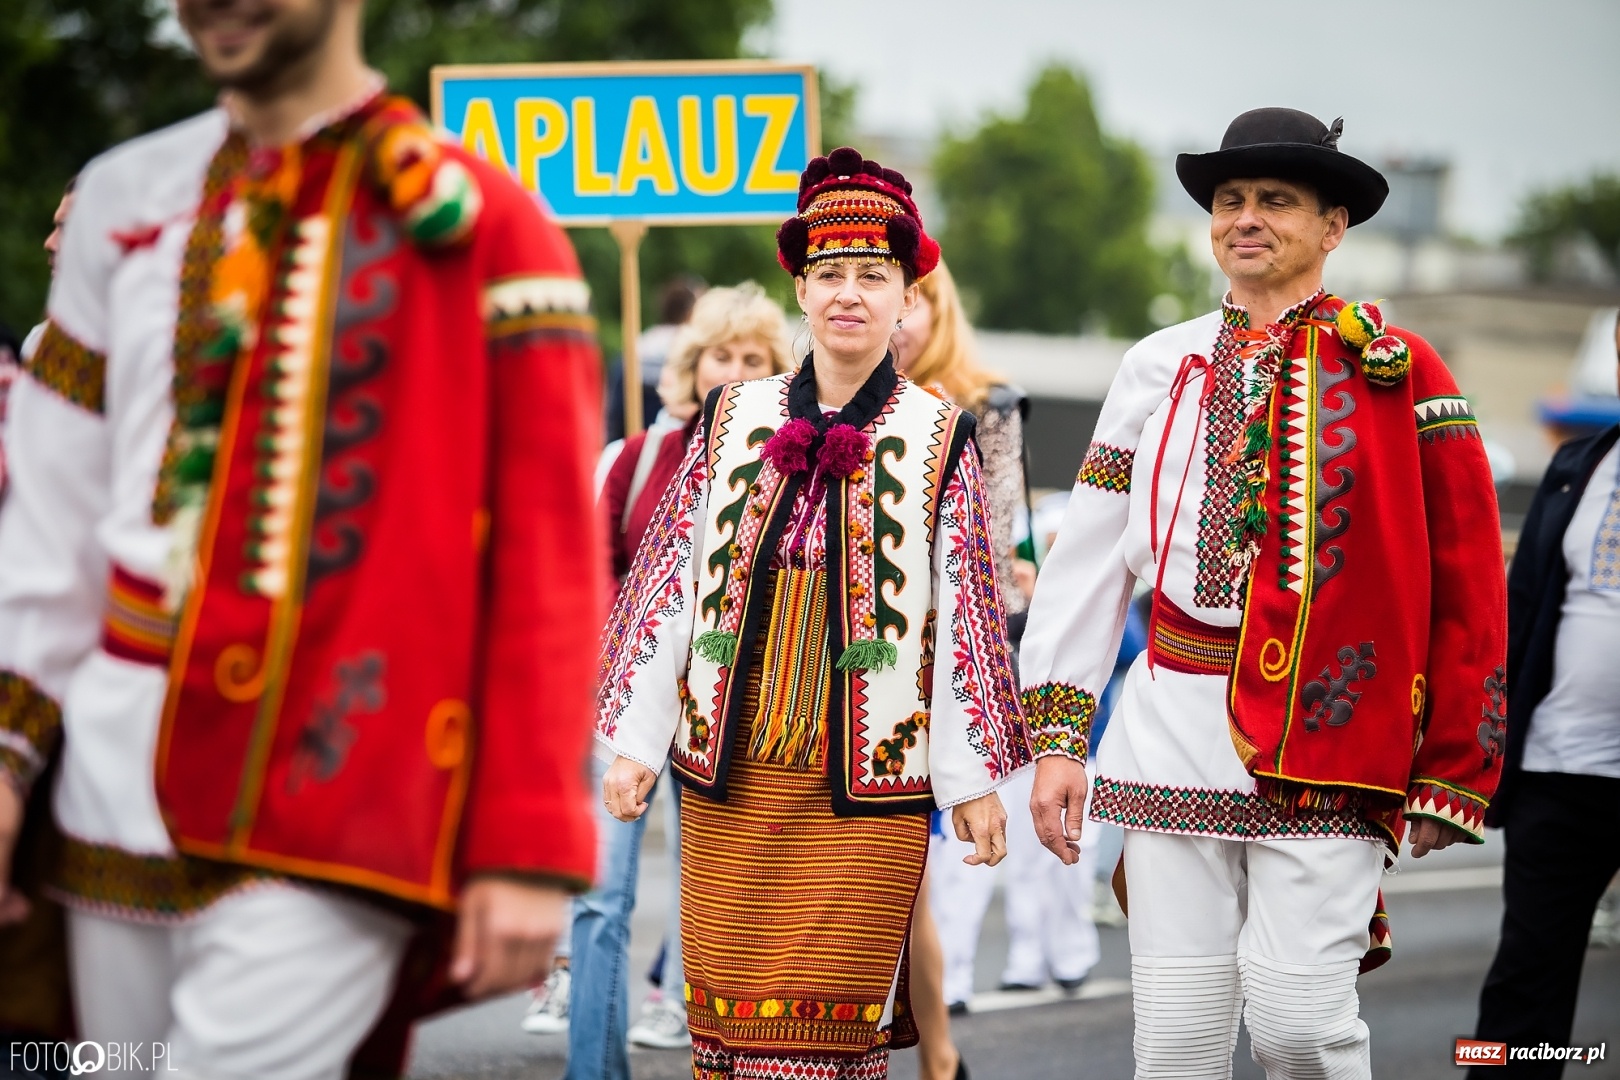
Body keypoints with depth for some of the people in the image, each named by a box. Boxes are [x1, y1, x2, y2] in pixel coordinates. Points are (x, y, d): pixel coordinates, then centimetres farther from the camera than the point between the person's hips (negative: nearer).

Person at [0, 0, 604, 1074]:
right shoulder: (126, 199, 12)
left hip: (334, 824, -5)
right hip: (117, 816, 5)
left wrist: (529, 849, -12)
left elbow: (549, 562, -7)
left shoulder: (481, 228, -3)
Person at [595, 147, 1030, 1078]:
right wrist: (635, 742, 5)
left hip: (869, 782, -2)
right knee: (725, 1004, 3)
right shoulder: (733, 421, 8)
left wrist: (973, 778, 0)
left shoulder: (940, 440, 2)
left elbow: (964, 616, 1)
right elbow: (675, 584, 9)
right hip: (730, 773, 2)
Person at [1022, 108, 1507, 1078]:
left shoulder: (1400, 371, 1)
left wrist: (1454, 772, -4)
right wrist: (1056, 737, 6)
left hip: (1326, 740, -3)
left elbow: (1468, 587, -1)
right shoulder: (1160, 368, 11)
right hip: (1172, 730, 3)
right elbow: (1088, 562, 11)